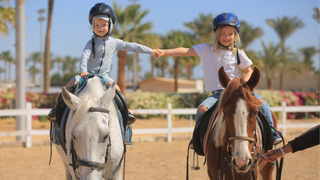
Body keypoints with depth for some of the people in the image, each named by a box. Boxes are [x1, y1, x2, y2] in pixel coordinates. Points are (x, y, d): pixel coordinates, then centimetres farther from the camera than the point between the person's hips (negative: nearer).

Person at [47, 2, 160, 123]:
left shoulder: (114, 42, 5)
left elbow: (130, 46, 10)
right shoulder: (91, 43, -2)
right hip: (88, 73, -1)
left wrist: (150, 51, 13)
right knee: (70, 84, -22)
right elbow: (85, 56, -16)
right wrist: (83, 70, -36)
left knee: (116, 89, -23)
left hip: (103, 75, 1)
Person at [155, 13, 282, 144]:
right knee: (202, 109, -26)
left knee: (260, 101, -19)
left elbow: (249, 71, 14)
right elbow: (186, 51, -5)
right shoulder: (207, 50, 3)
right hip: (217, 93, -1)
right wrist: (164, 52, -16)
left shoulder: (238, 53, 7)